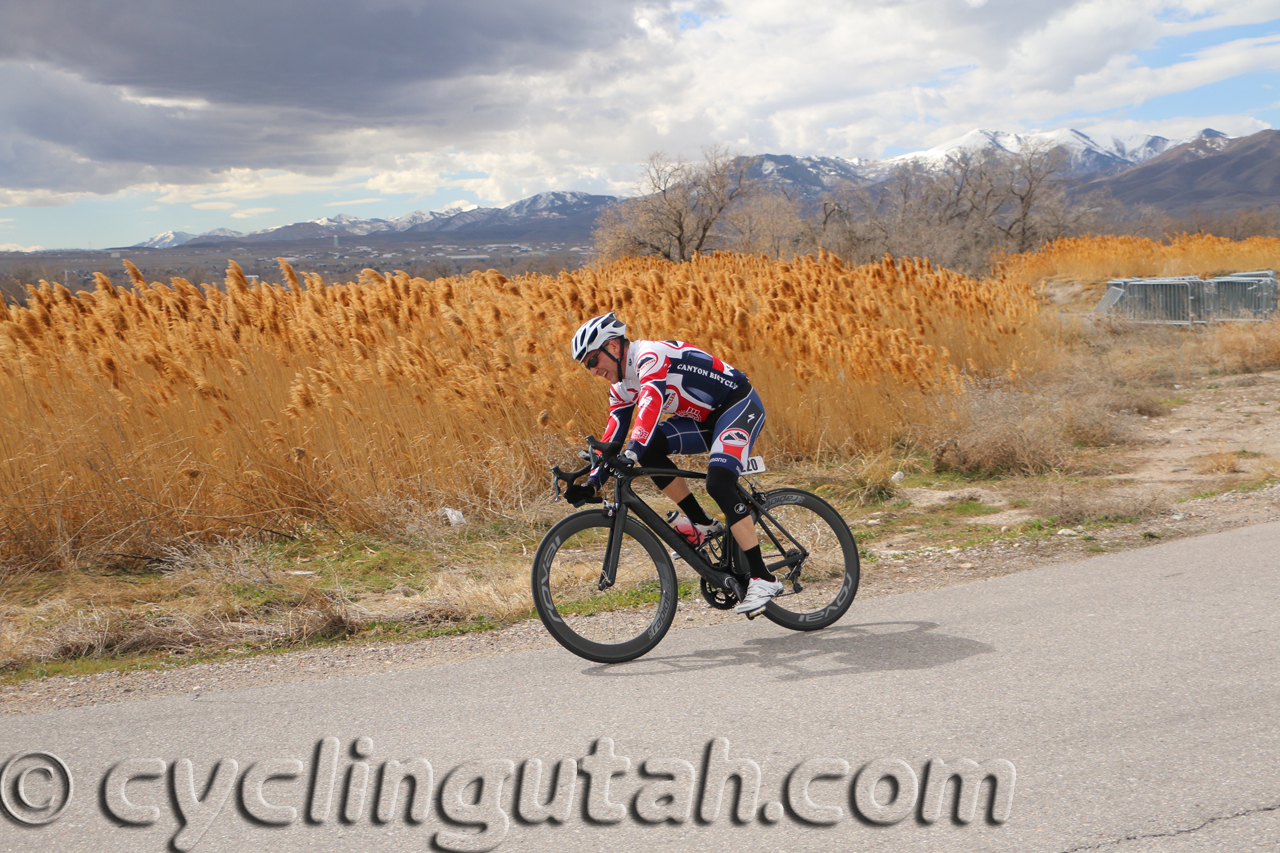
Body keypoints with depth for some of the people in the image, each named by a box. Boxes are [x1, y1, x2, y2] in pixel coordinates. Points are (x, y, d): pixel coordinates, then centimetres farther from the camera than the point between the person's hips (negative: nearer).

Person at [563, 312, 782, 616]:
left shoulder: (650, 355, -22)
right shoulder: (623, 386, 5)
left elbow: (651, 403, -40)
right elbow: (613, 435, 5)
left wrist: (631, 452, -52)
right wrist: (592, 484, -5)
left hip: (740, 405, -9)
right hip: (708, 419, 9)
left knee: (718, 483, -26)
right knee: (649, 448, -12)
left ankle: (763, 578, -22)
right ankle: (702, 524, -3)